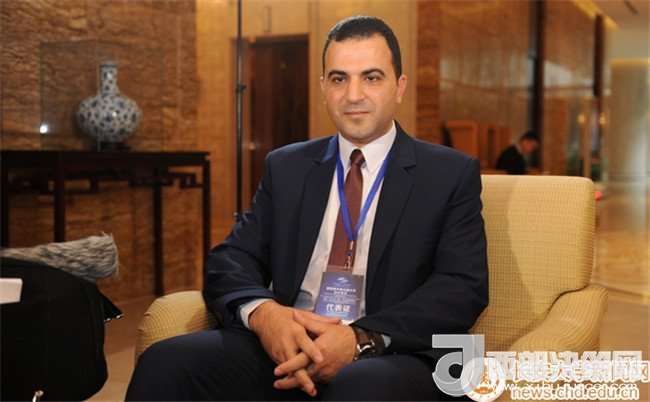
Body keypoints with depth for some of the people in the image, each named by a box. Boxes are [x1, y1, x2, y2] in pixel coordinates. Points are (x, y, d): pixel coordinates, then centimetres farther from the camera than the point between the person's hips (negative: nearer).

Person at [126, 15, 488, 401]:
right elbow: (230, 259, 8)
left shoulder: (452, 174, 7)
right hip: (282, 347, 4)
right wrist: (263, 312, -16)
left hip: (391, 357, -4)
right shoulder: (286, 167, 17)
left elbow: (464, 286, -4)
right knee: (164, 364, -23)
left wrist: (363, 338, -20)